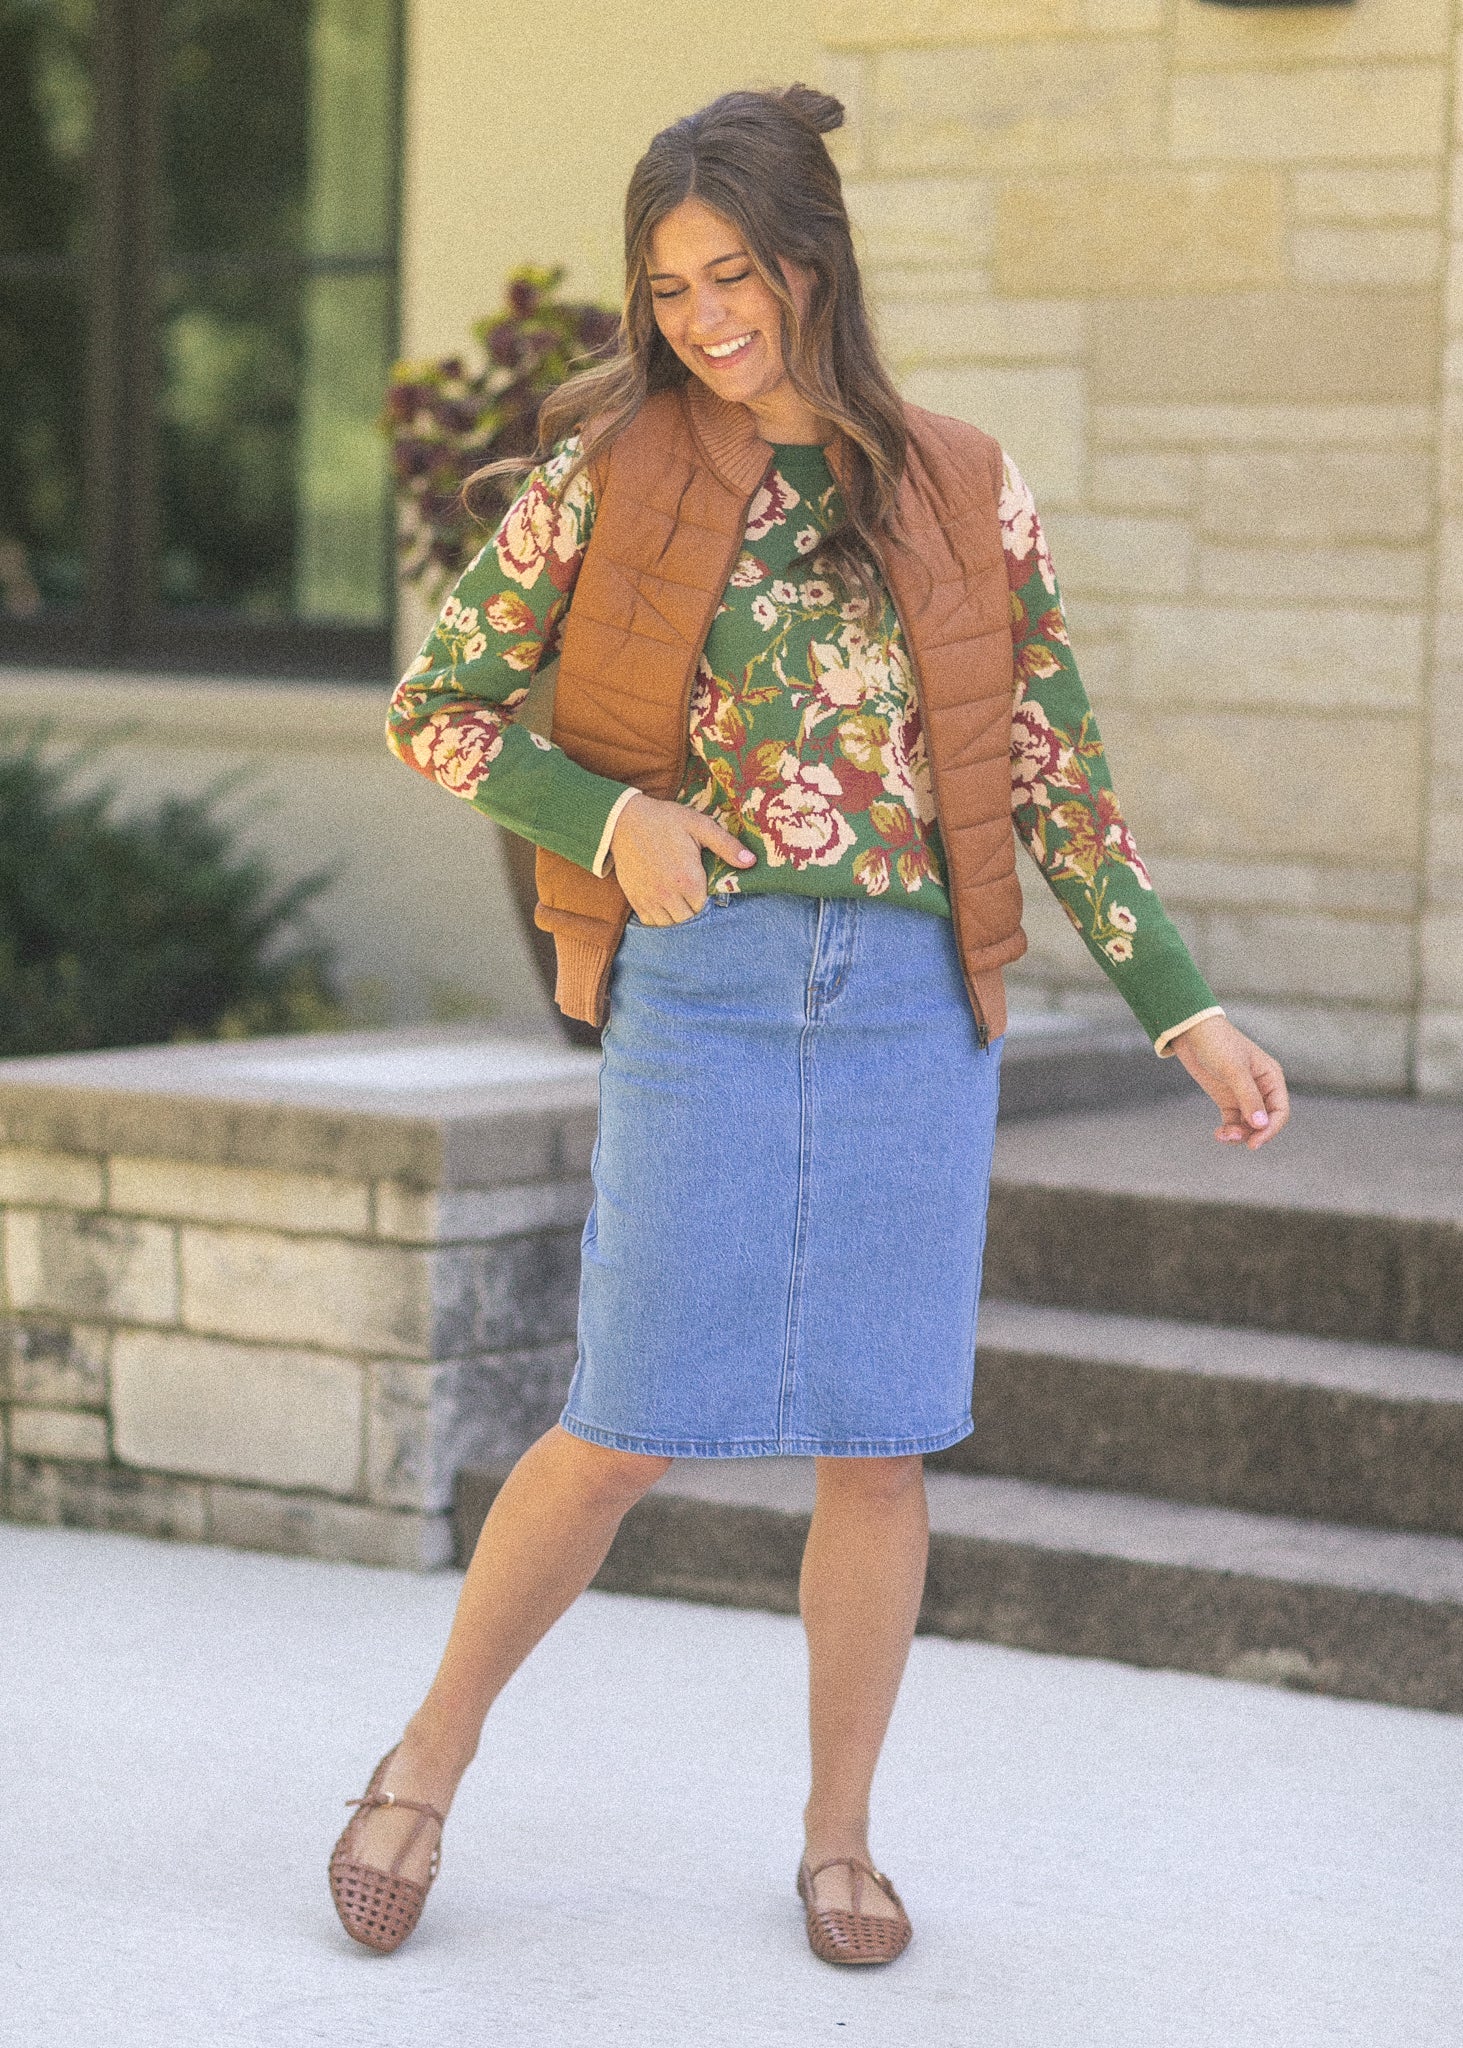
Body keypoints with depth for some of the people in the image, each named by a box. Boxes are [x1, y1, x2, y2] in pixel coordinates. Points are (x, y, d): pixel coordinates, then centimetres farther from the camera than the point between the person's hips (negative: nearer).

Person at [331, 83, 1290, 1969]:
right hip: (700, 989, -2)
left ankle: (838, 1835, 20)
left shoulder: (965, 500, 5)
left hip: (916, 1000, 2)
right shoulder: (607, 471, 1)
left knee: (879, 1440, 5)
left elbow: (1056, 775, 9)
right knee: (628, 1428, -2)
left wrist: (1185, 1013, 5)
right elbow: (431, 711, 5)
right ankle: (427, 1763, 18)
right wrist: (610, 817, -11)